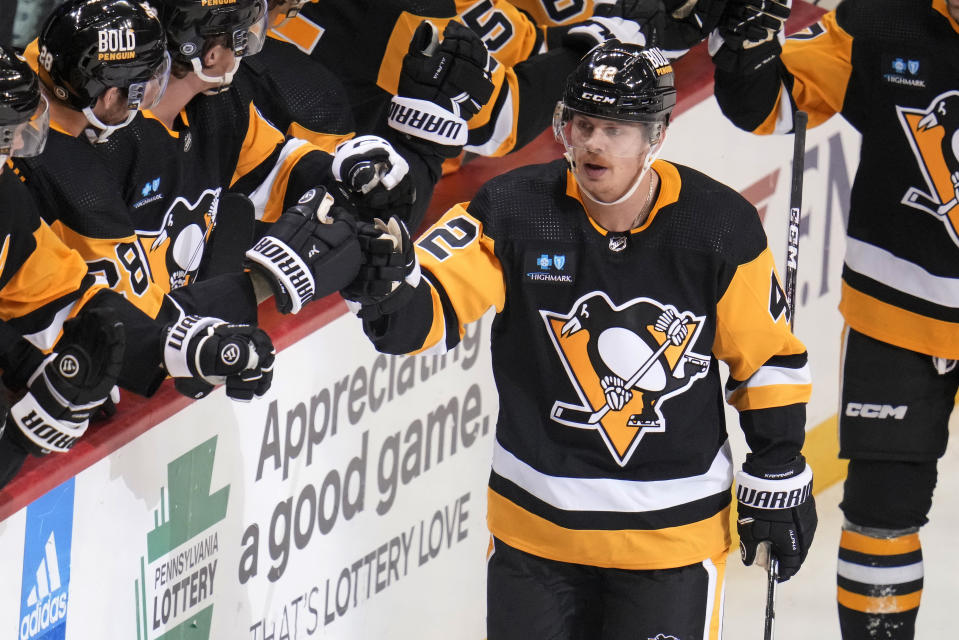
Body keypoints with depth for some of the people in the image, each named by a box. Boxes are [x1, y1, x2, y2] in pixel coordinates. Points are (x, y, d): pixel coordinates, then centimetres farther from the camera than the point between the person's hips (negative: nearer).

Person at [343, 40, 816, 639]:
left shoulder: (720, 226, -8)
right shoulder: (514, 212, -11)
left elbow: (768, 354, 2)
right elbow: (428, 309, -14)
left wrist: (779, 477, 4)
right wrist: (386, 290, -37)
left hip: (673, 530, -1)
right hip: (536, 522, 1)